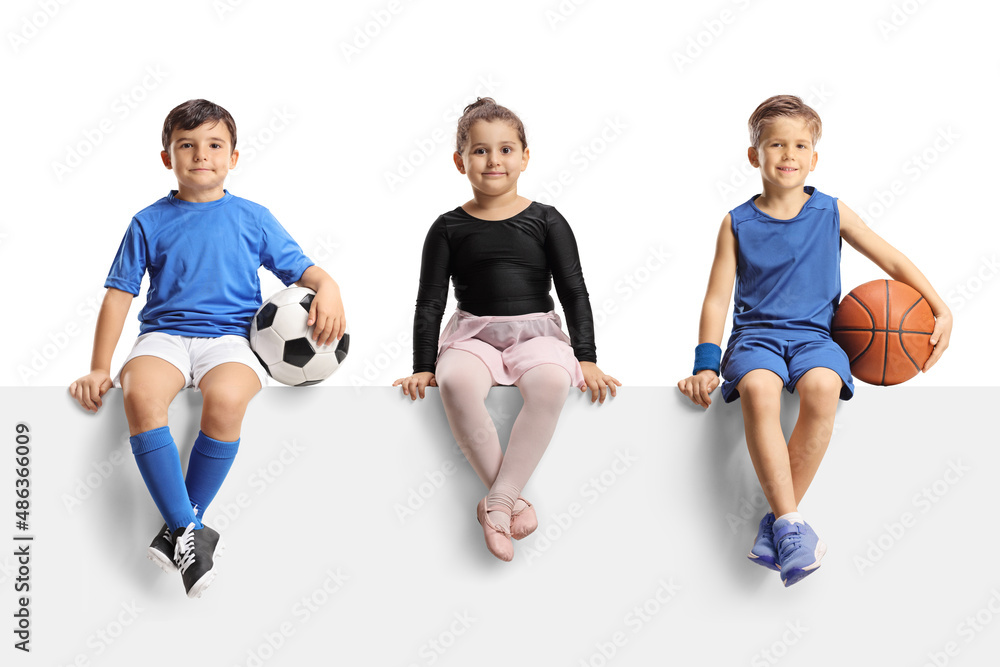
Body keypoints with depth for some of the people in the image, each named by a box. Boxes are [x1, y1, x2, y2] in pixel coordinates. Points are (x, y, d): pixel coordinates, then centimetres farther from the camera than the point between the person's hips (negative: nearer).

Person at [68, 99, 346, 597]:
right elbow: (119, 294, 11)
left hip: (229, 336, -1)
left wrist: (327, 287, -13)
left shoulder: (253, 218, 14)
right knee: (140, 394, -35)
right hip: (164, 334, 1)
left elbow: (300, 269, 12)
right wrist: (99, 369, 4)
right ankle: (191, 535, -28)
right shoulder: (150, 223, 13)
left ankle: (178, 530, -18)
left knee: (225, 398, -37)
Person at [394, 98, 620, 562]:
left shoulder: (545, 222, 7)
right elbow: (429, 303, 9)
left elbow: (574, 293, 6)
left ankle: (496, 502, -32)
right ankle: (512, 500, -28)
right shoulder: (449, 228, 7)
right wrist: (422, 367, 0)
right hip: (473, 335, 0)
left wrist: (587, 359, -3)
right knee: (455, 383, -37)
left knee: (551, 382, -37)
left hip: (536, 334, 0)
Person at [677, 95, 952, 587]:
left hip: (814, 334, 1)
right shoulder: (738, 223, 7)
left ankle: (776, 522, -24)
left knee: (821, 387, -35)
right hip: (756, 332, 0)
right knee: (757, 389, -37)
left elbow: (892, 261, 14)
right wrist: (706, 365, -4)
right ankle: (791, 524, -34)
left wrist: (941, 311, 4)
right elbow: (717, 298, 6)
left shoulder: (831, 213, 9)